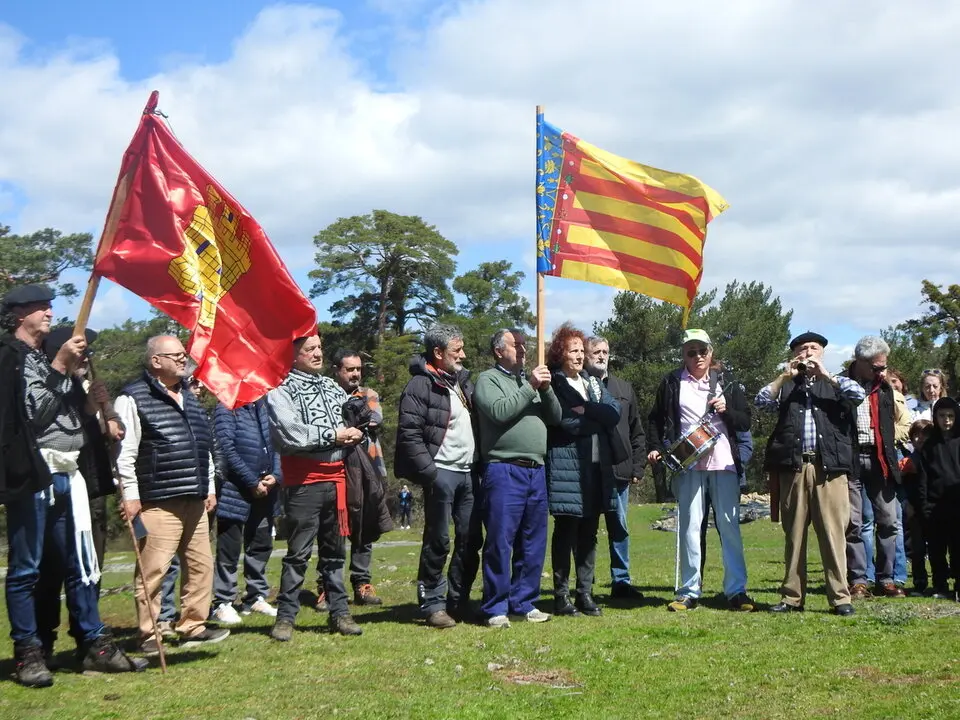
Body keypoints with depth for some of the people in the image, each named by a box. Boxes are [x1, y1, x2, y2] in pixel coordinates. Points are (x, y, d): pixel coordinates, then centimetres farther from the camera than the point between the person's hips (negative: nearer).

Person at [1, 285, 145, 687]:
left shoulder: (51, 359, 22)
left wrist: (90, 405, 3)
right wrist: (59, 368, -15)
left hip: (67, 475, 8)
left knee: (80, 566, 10)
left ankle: (94, 646, 15)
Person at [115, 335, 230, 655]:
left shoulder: (188, 397, 19)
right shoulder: (134, 399, -6)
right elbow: (125, 452, -11)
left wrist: (210, 487, 20)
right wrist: (131, 495, -15)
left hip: (194, 500, 8)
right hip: (157, 502, -8)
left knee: (201, 565, 10)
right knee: (152, 570, -6)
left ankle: (193, 627, 20)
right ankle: (148, 635, 3)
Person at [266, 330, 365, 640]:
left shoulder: (334, 388, 17)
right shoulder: (281, 391, -4)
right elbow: (291, 434, -18)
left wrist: (354, 434, -5)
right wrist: (334, 434, -10)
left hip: (336, 477, 6)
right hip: (303, 481, -6)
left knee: (335, 550, 12)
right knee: (298, 553, -3)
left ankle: (339, 612, 18)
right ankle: (285, 616, 4)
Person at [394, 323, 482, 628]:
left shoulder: (463, 380, 16)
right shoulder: (421, 385, -8)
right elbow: (409, 435, -14)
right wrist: (429, 473, -18)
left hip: (468, 472, 7)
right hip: (442, 473, -7)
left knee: (470, 540, 8)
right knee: (438, 541, -1)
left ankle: (458, 602, 18)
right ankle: (433, 604, 8)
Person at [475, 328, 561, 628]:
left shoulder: (530, 381, 20)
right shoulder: (488, 379, 1)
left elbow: (555, 418, 14)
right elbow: (499, 412, -16)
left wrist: (546, 389, -1)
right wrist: (530, 388, -12)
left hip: (536, 471, 7)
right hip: (504, 471, -7)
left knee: (533, 544, 10)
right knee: (500, 542, -5)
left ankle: (524, 602, 18)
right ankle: (496, 608, 1)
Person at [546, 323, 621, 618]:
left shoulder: (592, 382, 18)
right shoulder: (553, 384, -4)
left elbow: (614, 411, 3)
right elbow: (568, 422, -17)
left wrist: (587, 410, -12)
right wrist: (598, 418, -5)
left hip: (597, 465, 7)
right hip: (567, 467, -7)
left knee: (589, 533, 10)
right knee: (566, 532, -2)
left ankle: (585, 593, 16)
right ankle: (561, 596, 5)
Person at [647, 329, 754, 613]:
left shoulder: (726, 382, 12)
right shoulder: (672, 383, 9)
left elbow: (745, 422, 12)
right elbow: (656, 419, 15)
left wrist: (726, 410, -7)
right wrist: (655, 447, 0)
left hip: (723, 462, 1)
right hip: (687, 464, -1)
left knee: (730, 525, -1)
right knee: (689, 526, -1)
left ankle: (736, 590, 4)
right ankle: (689, 591, 5)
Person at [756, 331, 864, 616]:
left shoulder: (834, 383, 17)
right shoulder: (786, 386, 18)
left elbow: (859, 395, -2)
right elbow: (761, 402, 2)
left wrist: (825, 374, -3)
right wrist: (785, 375, -3)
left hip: (829, 467, -1)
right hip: (793, 467, 1)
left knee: (833, 532, -5)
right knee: (793, 533, 4)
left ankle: (840, 597, -2)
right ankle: (792, 597, 9)